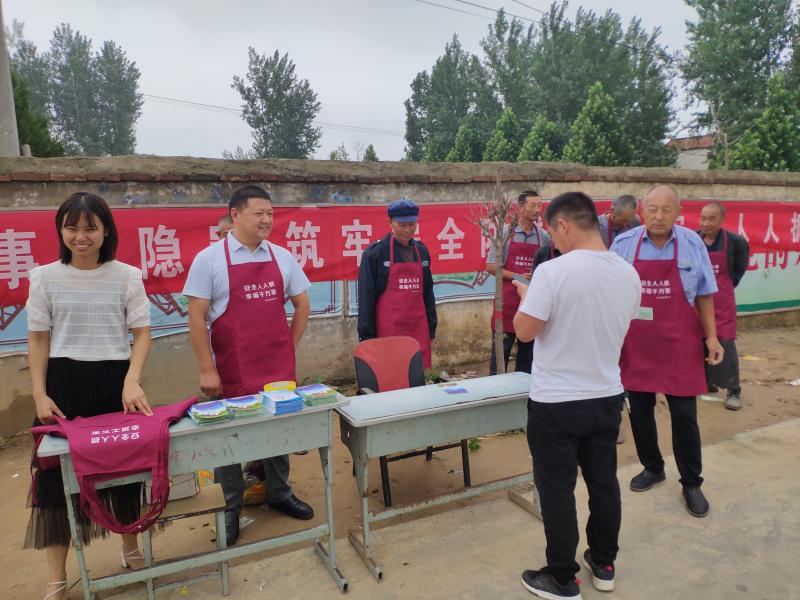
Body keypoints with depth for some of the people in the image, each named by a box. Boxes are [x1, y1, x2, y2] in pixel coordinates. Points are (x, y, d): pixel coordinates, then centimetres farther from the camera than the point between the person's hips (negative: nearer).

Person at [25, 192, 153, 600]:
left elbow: (142, 333, -2)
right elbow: (38, 340, 4)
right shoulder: (45, 277, 2)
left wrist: (132, 381, -16)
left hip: (115, 382, 0)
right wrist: (39, 395, -4)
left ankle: (131, 548, 36)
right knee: (57, 474, 4)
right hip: (63, 384, 0)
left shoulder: (126, 276, 0)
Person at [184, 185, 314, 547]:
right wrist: (206, 369, -11)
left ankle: (279, 494, 34)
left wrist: (289, 348, 8)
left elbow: (302, 305, 13)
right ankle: (230, 508, 27)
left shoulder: (281, 257, 5)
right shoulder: (210, 259, -6)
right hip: (231, 371, -3)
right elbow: (196, 317, -7)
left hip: (278, 368, 4)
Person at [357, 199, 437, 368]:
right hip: (389, 329, -4)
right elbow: (366, 297, -6)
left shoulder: (421, 251, 9)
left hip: (419, 328, 5)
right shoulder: (375, 252, -6)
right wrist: (367, 336, -7)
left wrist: (431, 327, 14)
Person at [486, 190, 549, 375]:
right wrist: (517, 276, -13)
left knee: (528, 350, 11)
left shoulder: (544, 237, 6)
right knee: (501, 349, 1)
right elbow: (490, 266, -5)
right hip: (508, 299, -3)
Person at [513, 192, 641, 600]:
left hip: (556, 404, -6)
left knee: (557, 492, 8)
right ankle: (603, 565, 38)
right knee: (603, 482, 20)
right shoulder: (629, 274, 0)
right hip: (608, 397, 7)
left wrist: (526, 297, 2)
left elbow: (524, 332, -17)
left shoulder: (552, 271, -22)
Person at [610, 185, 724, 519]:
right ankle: (652, 468, 34)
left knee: (684, 415, 4)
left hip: (680, 344, -1)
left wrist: (711, 336, 1)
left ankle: (691, 483, 22)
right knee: (639, 411, 11)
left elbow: (704, 295, 5)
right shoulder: (623, 244, -3)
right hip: (635, 345, 1)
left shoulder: (692, 244, -2)